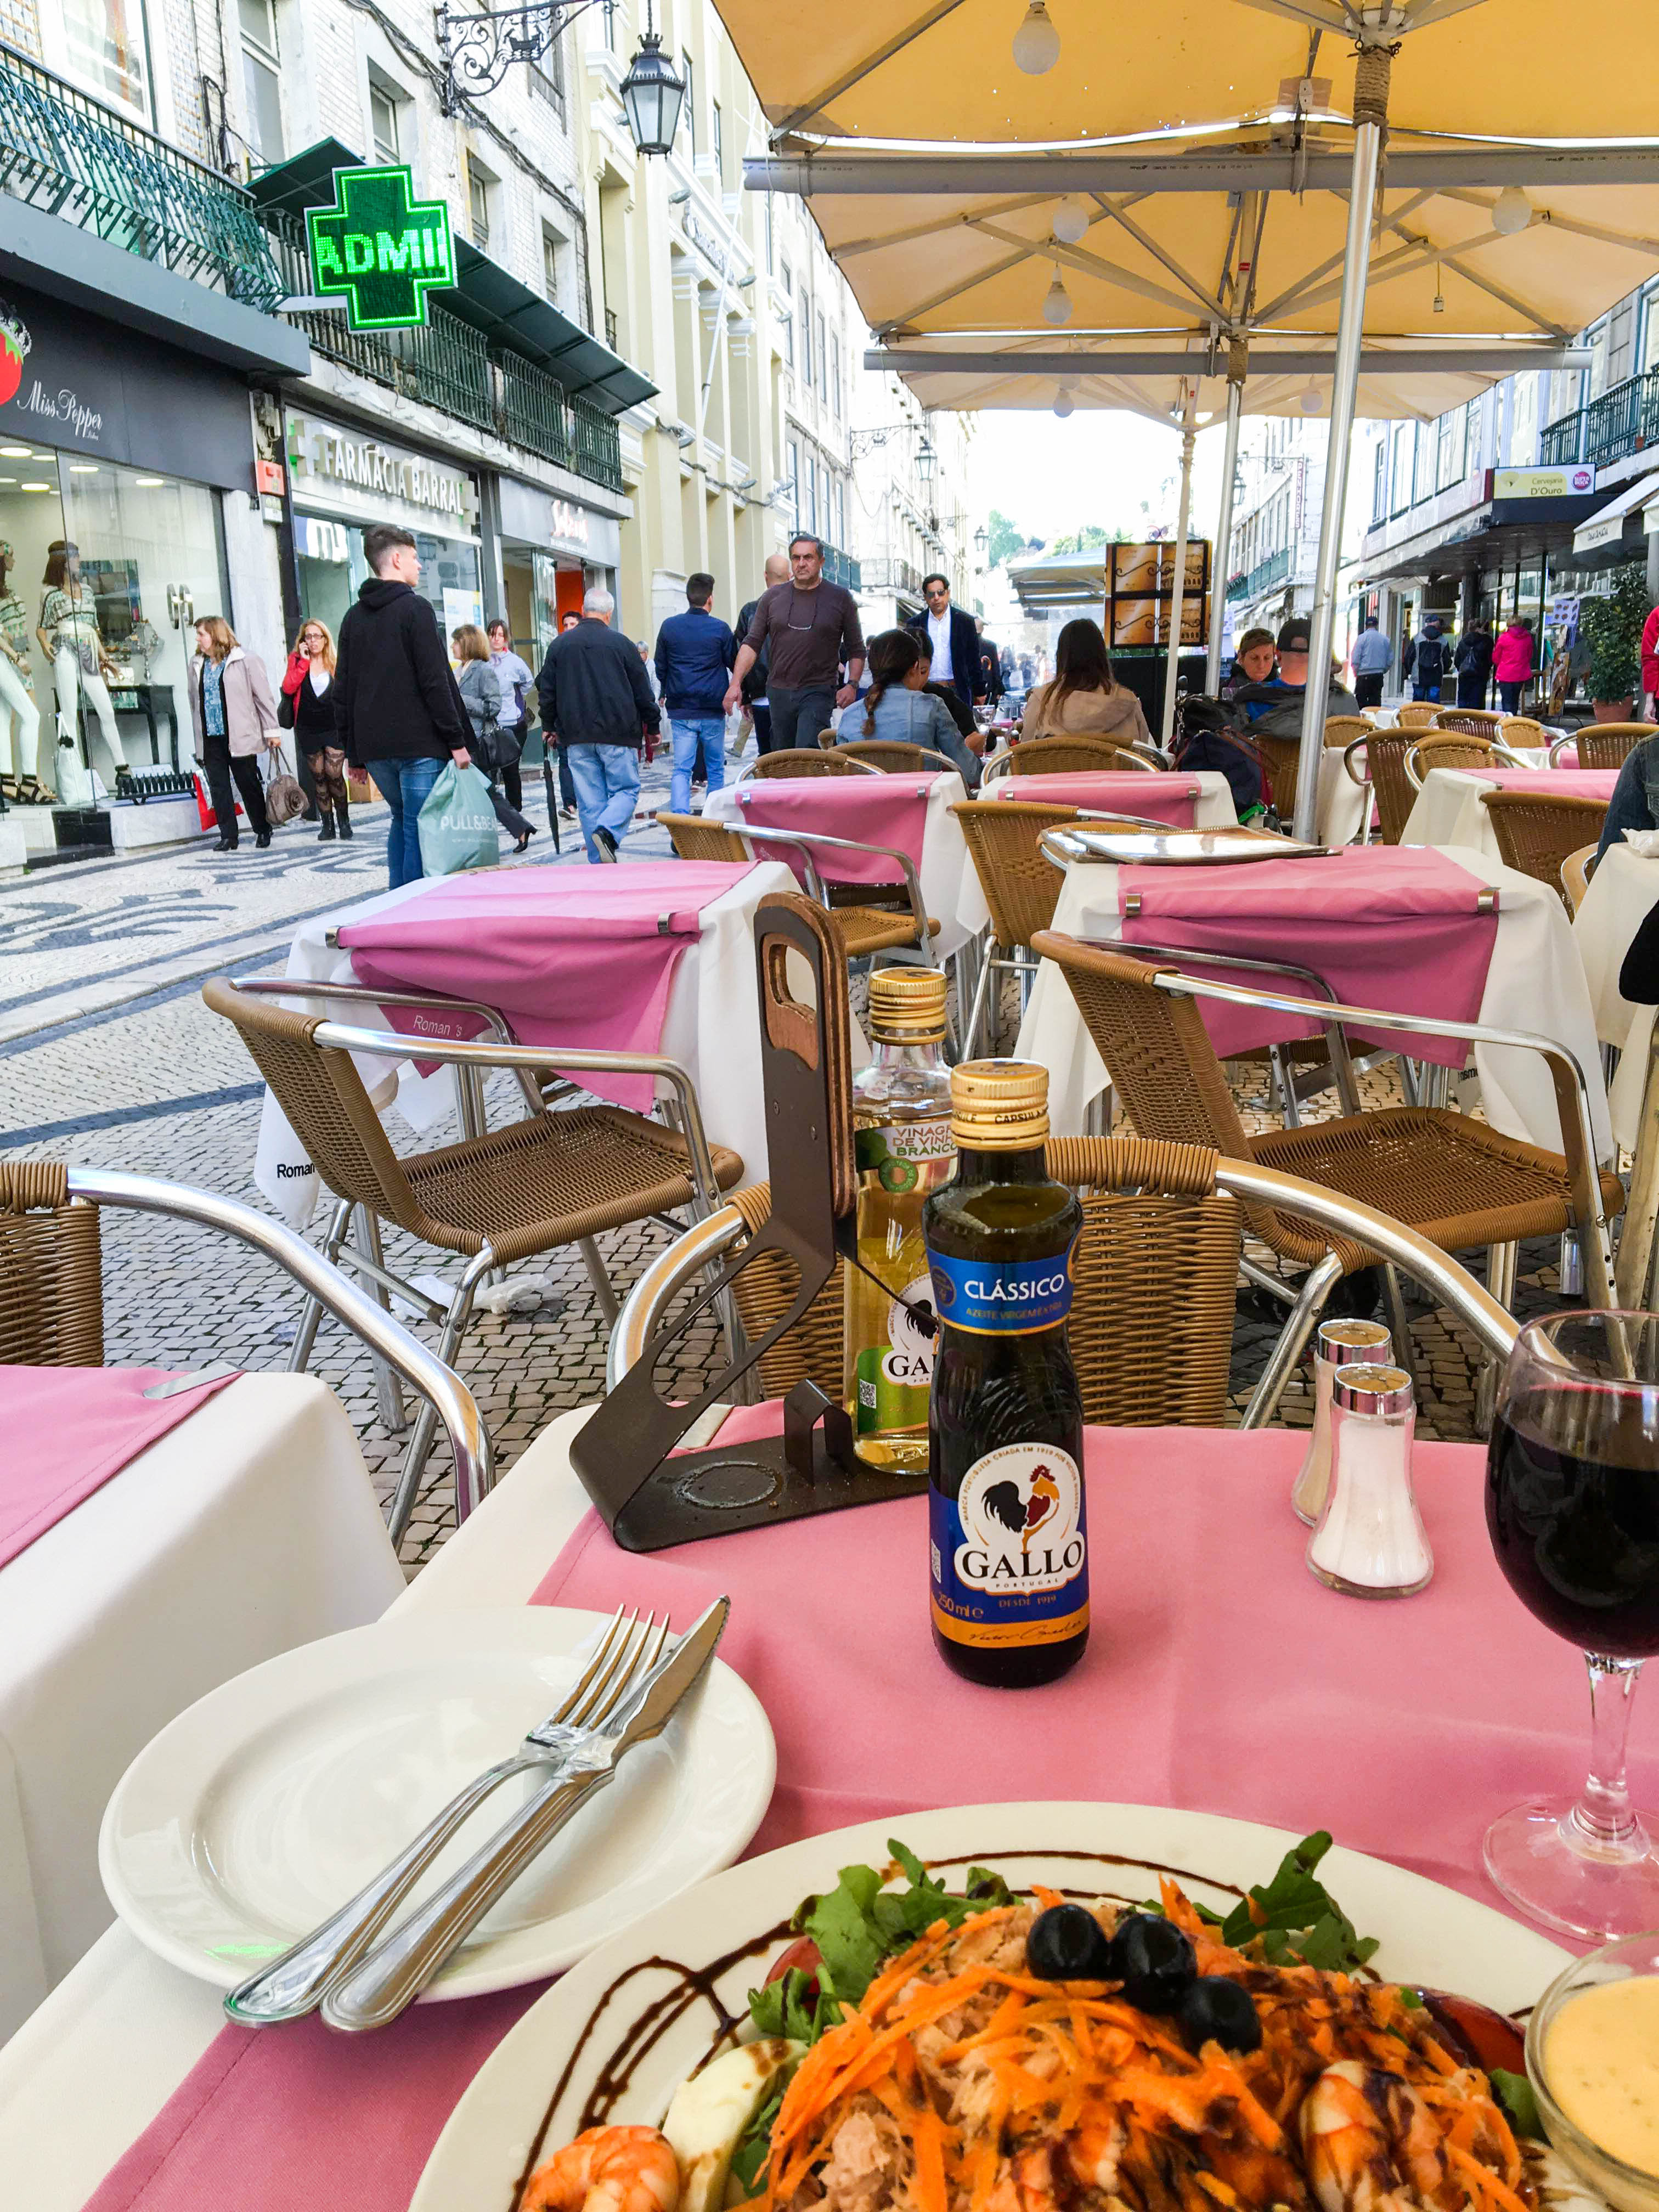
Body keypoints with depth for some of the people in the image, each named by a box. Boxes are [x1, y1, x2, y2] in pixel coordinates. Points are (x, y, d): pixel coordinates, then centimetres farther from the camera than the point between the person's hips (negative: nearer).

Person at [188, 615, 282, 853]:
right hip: (210, 739, 5)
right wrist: (198, 740, 15)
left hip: (240, 737, -5)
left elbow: (263, 697, -3)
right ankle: (228, 836, 7)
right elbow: (195, 702, 17)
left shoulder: (246, 661, -3)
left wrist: (271, 731, -7)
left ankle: (263, 831, 18)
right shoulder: (197, 665, 13)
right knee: (218, 787, 2)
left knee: (249, 785, 4)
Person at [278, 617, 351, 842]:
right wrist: (303, 661, -11)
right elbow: (288, 687, -11)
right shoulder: (297, 661, 5)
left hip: (334, 728, -1)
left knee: (334, 774, -9)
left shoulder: (336, 664, 4)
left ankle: (343, 820, 10)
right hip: (308, 729, 2)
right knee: (318, 777, 7)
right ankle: (327, 825, 14)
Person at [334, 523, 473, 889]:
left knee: (401, 819, 20)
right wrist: (458, 741, -10)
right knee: (420, 829, -3)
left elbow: (343, 690, 13)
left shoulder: (354, 617, 14)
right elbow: (436, 682, -13)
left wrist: (352, 751, 17)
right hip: (418, 744, -7)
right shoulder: (415, 608, -6)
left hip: (373, 746, 7)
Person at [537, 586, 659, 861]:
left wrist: (549, 727, 24)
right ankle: (607, 831, -21)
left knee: (590, 802, 6)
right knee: (626, 790, 6)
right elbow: (643, 692, 3)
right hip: (618, 735, -3)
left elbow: (547, 692, 11)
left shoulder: (559, 645, 7)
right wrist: (653, 726, 15)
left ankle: (599, 864, 4)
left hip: (577, 737, 3)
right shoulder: (620, 643, -1)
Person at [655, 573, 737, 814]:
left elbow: (660, 669, 10)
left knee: (681, 769, -1)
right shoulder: (720, 629, -6)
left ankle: (678, 817, -19)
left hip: (680, 711, 1)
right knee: (716, 769, 13)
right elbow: (735, 665, 6)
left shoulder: (669, 626, 1)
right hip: (713, 712, -1)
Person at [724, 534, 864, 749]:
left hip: (818, 692, -3)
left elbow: (856, 650, 8)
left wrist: (852, 684, -7)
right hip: (779, 692, 3)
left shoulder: (840, 598, 4)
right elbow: (752, 643, 8)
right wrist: (736, 684, -3)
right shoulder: (772, 597, 9)